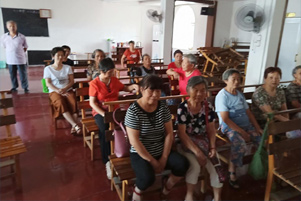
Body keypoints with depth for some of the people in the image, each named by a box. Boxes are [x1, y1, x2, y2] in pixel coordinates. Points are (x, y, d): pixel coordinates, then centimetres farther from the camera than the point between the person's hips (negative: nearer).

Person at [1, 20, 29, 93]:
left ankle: (25, 88, 14)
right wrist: (12, 52, 7)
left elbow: (25, 47, 5)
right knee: (12, 75, 12)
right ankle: (14, 87, 27)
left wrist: (20, 53, 1)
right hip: (10, 60, 2)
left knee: (23, 74, 3)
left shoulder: (21, 37, -6)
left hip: (21, 59, -2)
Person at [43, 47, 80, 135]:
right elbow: (48, 83, 0)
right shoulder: (48, 69, 9)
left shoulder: (68, 67, 14)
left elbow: (72, 81, 5)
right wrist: (58, 90, -18)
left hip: (68, 90, 2)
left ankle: (74, 127, -37)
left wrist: (65, 89, -15)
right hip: (54, 91, -1)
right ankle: (75, 125, -42)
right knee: (61, 103, -35)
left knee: (73, 102, -32)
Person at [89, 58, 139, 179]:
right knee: (104, 129, -35)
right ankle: (108, 161, -28)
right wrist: (104, 114, -20)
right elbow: (92, 103, -8)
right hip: (100, 112, -3)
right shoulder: (94, 83, -4)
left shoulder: (114, 80, 9)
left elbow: (125, 88, 24)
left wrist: (133, 86, 2)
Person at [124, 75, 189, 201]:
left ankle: (167, 184, 14)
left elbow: (169, 134, -2)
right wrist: (152, 161, -16)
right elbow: (134, 141, -18)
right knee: (148, 178, -31)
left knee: (183, 164, -18)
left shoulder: (163, 107, -2)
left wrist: (164, 158, -9)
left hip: (162, 151, 5)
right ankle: (137, 191, 7)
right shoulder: (133, 111, -16)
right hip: (140, 154, -4)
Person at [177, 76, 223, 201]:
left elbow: (211, 129, 4)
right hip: (186, 143, -4)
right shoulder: (183, 108, -14)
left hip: (204, 142, 4)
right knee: (195, 165, -27)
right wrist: (197, 152, -21)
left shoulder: (208, 107, 0)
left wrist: (212, 147, -11)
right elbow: (182, 134, -16)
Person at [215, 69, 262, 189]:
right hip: (229, 127, -7)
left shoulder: (240, 95, 15)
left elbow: (248, 112, 14)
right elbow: (225, 119, -16)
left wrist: (258, 128, 2)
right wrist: (241, 132, -18)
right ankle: (231, 172, -12)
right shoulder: (222, 96, -10)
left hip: (246, 125, 7)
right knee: (241, 146, -33)